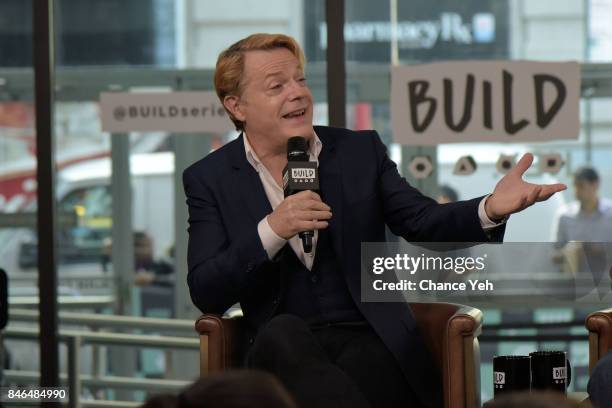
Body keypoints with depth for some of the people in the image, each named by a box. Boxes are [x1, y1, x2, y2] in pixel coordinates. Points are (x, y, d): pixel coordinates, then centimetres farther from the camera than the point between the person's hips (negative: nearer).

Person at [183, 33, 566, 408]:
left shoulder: (361, 151, 11)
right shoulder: (210, 179, 7)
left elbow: (423, 223, 2)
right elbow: (205, 293, -2)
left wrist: (492, 208, -18)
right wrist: (271, 230, -17)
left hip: (371, 339, 0)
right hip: (280, 351, 1)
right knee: (283, 333, -35)